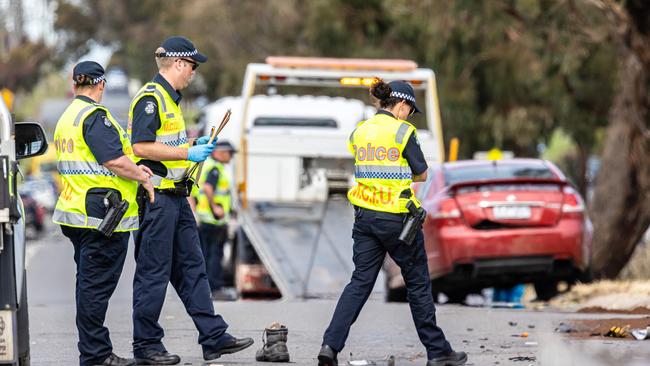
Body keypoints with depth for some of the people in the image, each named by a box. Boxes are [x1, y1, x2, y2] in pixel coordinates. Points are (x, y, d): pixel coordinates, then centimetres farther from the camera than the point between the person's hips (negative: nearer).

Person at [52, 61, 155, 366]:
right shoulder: (94, 116, -13)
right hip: (101, 213, -10)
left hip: (75, 210, 10)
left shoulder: (67, 118, 19)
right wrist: (142, 178, -5)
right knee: (96, 284, -7)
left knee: (89, 281, 14)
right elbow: (115, 160, -21)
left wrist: (133, 169, 17)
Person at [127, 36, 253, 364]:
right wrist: (188, 153, -19)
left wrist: (193, 145, 13)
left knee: (191, 268, 11)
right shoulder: (150, 98, -14)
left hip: (175, 197, 11)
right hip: (156, 198, -11)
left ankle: (214, 337, 14)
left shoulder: (169, 98, 19)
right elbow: (141, 147, -23)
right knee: (153, 274, -4)